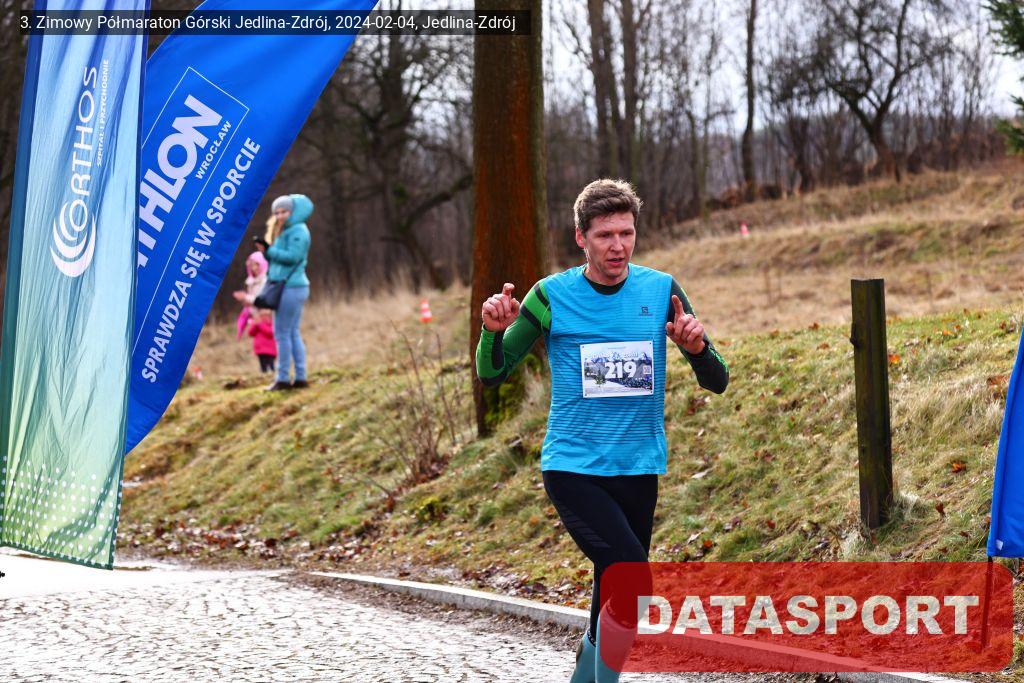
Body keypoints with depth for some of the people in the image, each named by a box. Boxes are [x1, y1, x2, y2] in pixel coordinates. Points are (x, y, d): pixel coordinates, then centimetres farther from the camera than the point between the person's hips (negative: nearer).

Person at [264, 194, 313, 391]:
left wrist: (269, 250, -16)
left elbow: (293, 256, -20)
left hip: (291, 287, -10)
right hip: (293, 287, 10)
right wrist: (267, 251, -1)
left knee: (282, 333, -7)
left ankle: (283, 378, -6)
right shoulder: (286, 231, 19)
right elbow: (278, 258, 17)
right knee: (293, 334, 10)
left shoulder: (298, 231, -10)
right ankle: (300, 378, 10)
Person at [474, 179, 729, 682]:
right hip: (571, 468, -4)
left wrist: (697, 349, -18)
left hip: (638, 470, 4)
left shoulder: (662, 291, 1)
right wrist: (494, 331, -20)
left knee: (617, 592, 12)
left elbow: (716, 382, 4)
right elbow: (492, 375, 1)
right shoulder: (552, 295, -4)